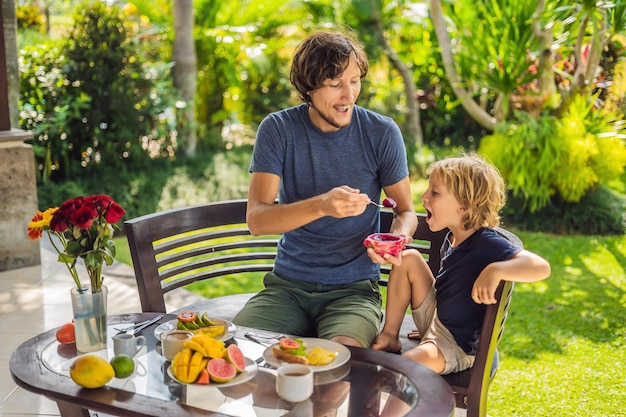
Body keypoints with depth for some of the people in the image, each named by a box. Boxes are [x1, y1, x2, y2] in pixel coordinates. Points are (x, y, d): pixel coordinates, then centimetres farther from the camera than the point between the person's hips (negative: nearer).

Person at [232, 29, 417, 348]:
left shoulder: (381, 132, -3)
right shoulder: (277, 129, -4)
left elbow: (406, 211, 6)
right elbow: (256, 219, -12)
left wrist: (398, 237, -19)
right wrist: (321, 205, -30)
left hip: (354, 289, -1)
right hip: (287, 285, 1)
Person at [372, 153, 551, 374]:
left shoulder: (487, 244, -26)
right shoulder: (452, 238, -2)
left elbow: (541, 267, -36)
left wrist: (494, 270, -49)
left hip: (459, 346, -9)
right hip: (435, 317, 9)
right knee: (409, 258, 3)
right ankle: (390, 335, 10)